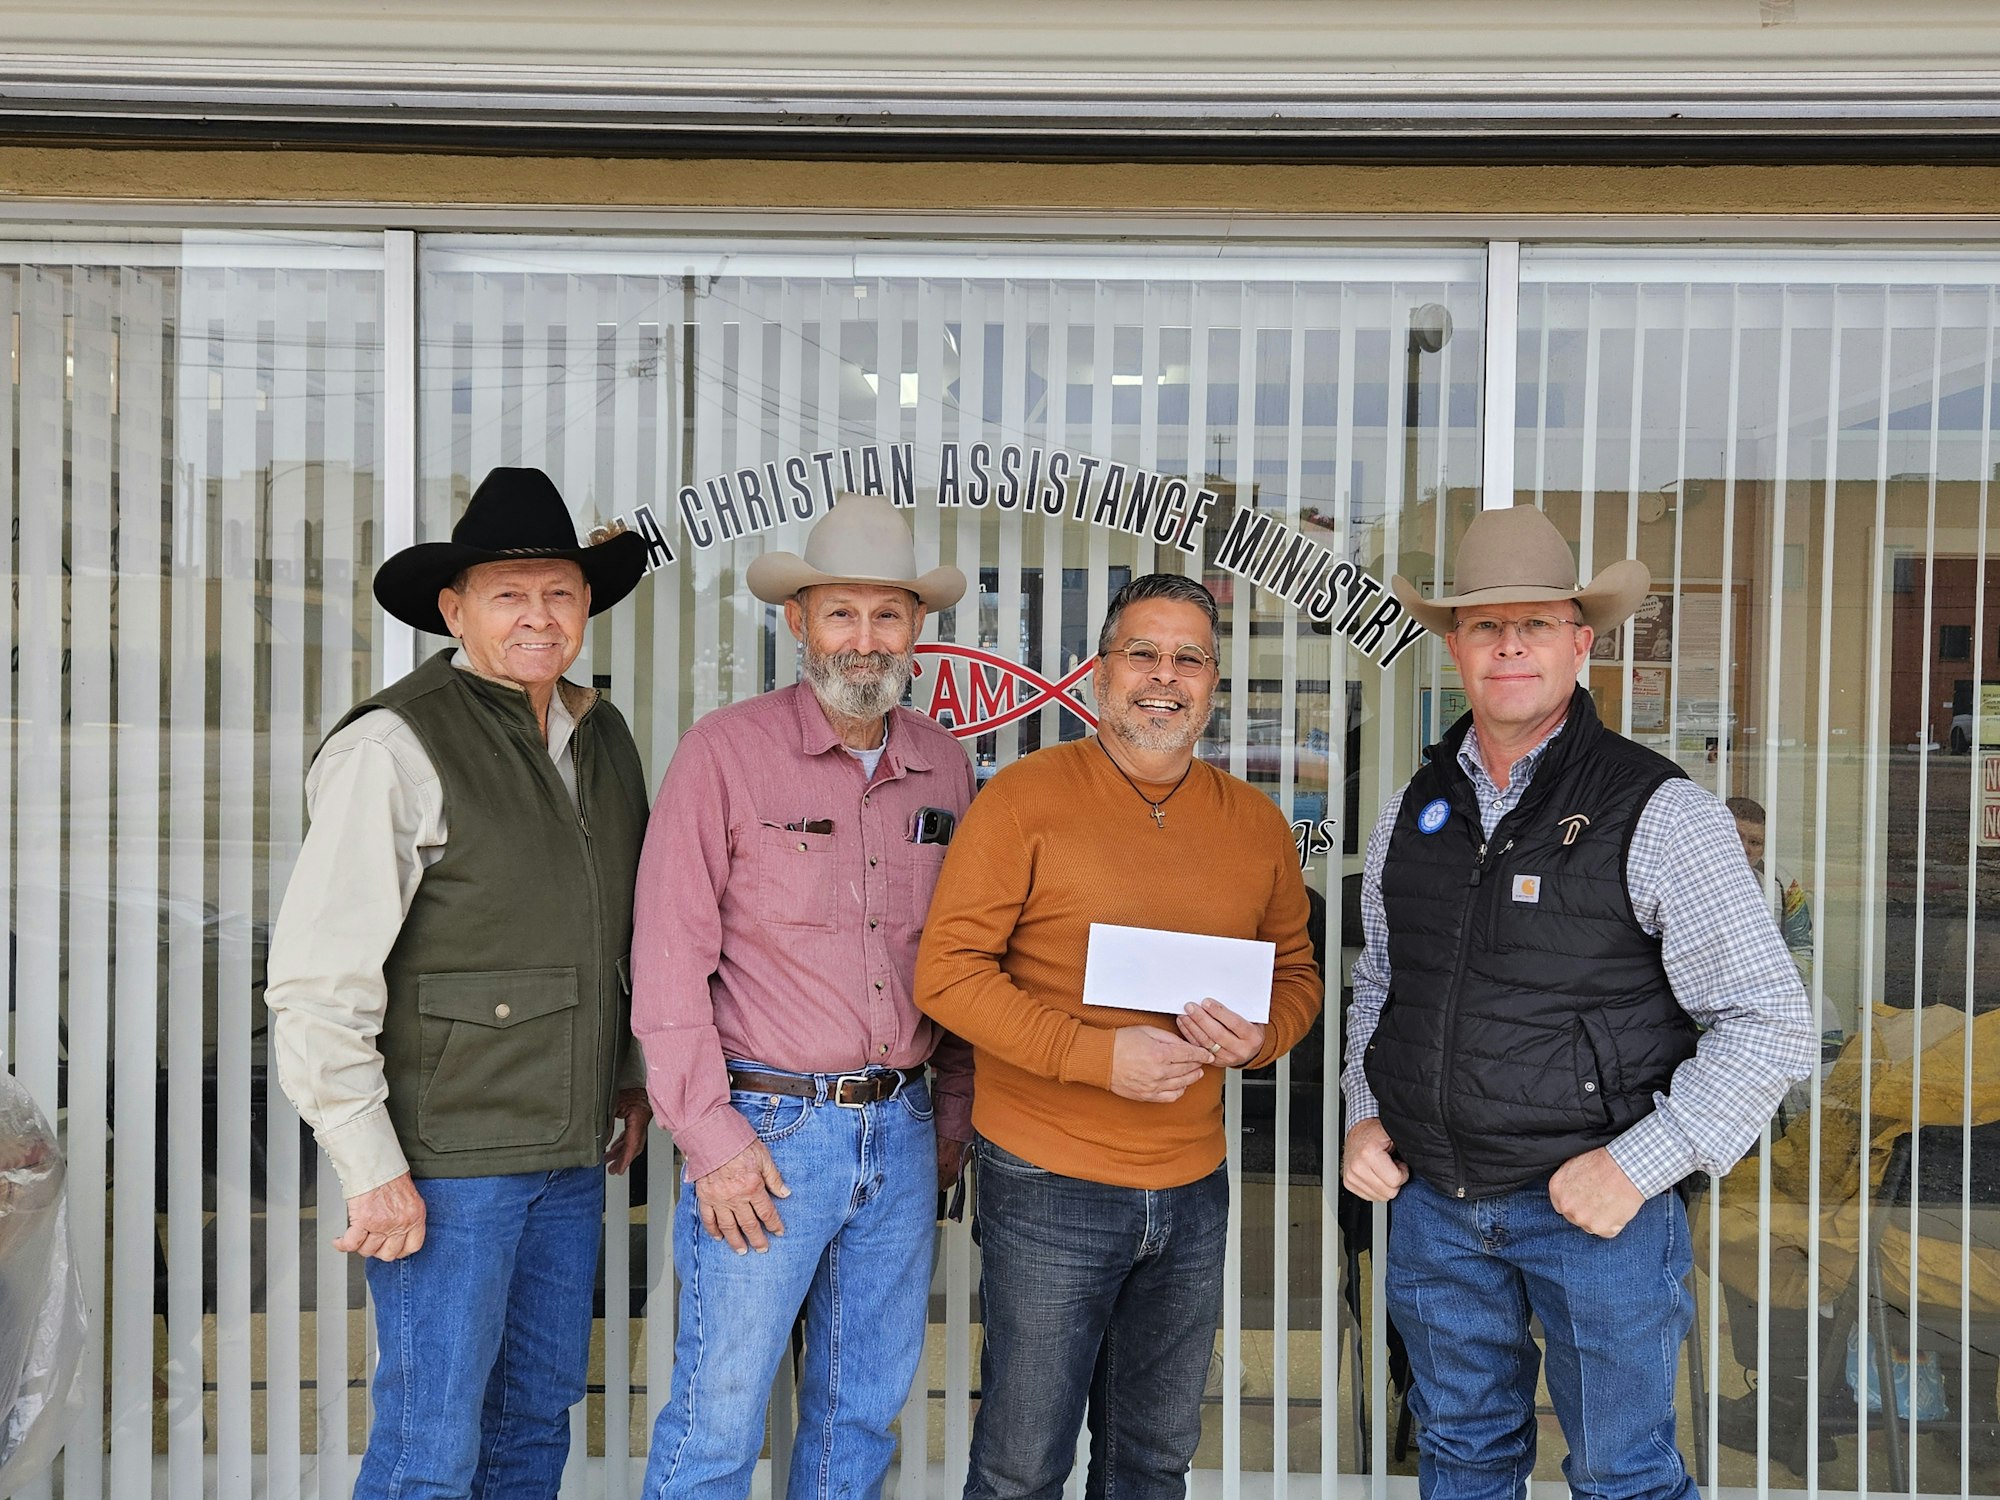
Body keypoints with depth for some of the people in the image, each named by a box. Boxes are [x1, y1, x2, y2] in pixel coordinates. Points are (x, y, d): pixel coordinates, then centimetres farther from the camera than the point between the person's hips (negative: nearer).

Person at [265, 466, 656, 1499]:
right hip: (447, 1158, -7)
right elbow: (317, 982, -17)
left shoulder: (603, 738, 9)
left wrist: (630, 1073, 16)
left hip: (571, 1152, 7)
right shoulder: (397, 745, -14)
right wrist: (372, 1169, -17)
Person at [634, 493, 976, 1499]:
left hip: (901, 1132, 5)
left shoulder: (944, 765, 8)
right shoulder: (726, 750, -7)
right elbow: (669, 957, -9)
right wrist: (711, 1138, -12)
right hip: (768, 1128, -4)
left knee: (864, 1413, 17)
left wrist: (952, 1119, 12)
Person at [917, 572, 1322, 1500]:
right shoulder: (1024, 797, -10)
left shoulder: (1257, 822, 5)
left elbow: (1296, 971, 14)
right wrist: (1098, 1054, -21)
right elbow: (947, 970, -13)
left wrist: (1261, 1035, -9)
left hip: (1193, 1194, 5)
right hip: (1047, 1187, -4)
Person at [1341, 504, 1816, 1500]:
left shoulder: (1657, 813, -11)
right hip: (1431, 1201, 5)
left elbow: (1771, 1024, -10)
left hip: (1593, 1204, -4)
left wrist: (1639, 1165, -16)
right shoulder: (1412, 812, 5)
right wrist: (1366, 1113, 5)